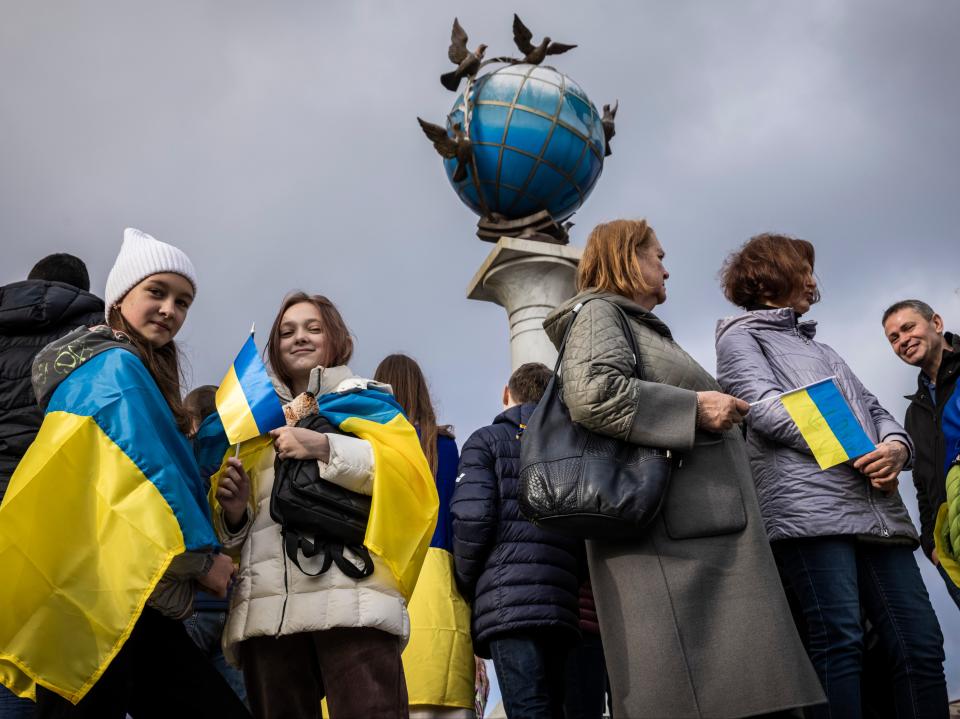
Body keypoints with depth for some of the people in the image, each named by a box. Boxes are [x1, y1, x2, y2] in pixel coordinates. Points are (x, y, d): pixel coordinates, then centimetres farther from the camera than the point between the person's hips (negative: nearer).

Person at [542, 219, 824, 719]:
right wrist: (696, 408, -14)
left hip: (705, 532, 10)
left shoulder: (643, 329, 32)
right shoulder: (598, 312, 2)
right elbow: (591, 395, -19)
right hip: (664, 534, -10)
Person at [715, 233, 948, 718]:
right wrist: (853, 451, -12)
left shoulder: (822, 351, 35)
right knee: (839, 640, -17)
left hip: (877, 507, 7)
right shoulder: (740, 337, 14)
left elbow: (873, 409, 24)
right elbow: (765, 406, -4)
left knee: (920, 642, -2)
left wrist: (896, 447, -1)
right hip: (808, 505, -7)